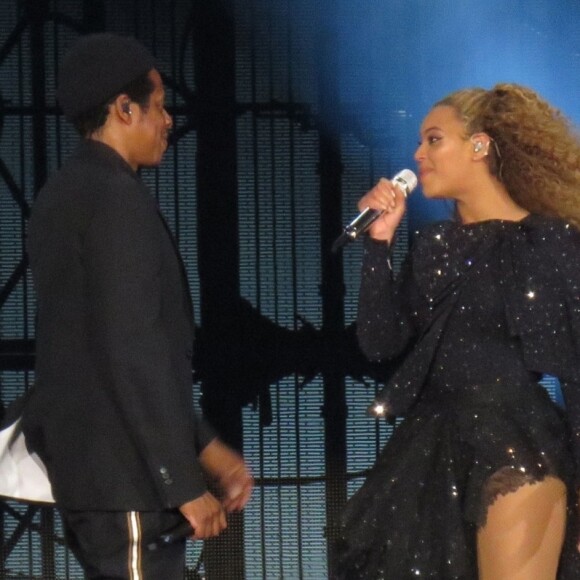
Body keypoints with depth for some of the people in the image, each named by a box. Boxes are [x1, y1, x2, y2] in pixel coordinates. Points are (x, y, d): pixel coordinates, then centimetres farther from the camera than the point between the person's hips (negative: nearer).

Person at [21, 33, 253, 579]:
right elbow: (131, 351, -20)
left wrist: (204, 447, 20)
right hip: (121, 475, -10)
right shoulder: (115, 196, -14)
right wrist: (184, 484, -17)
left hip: (88, 467, 10)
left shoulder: (67, 194, 17)